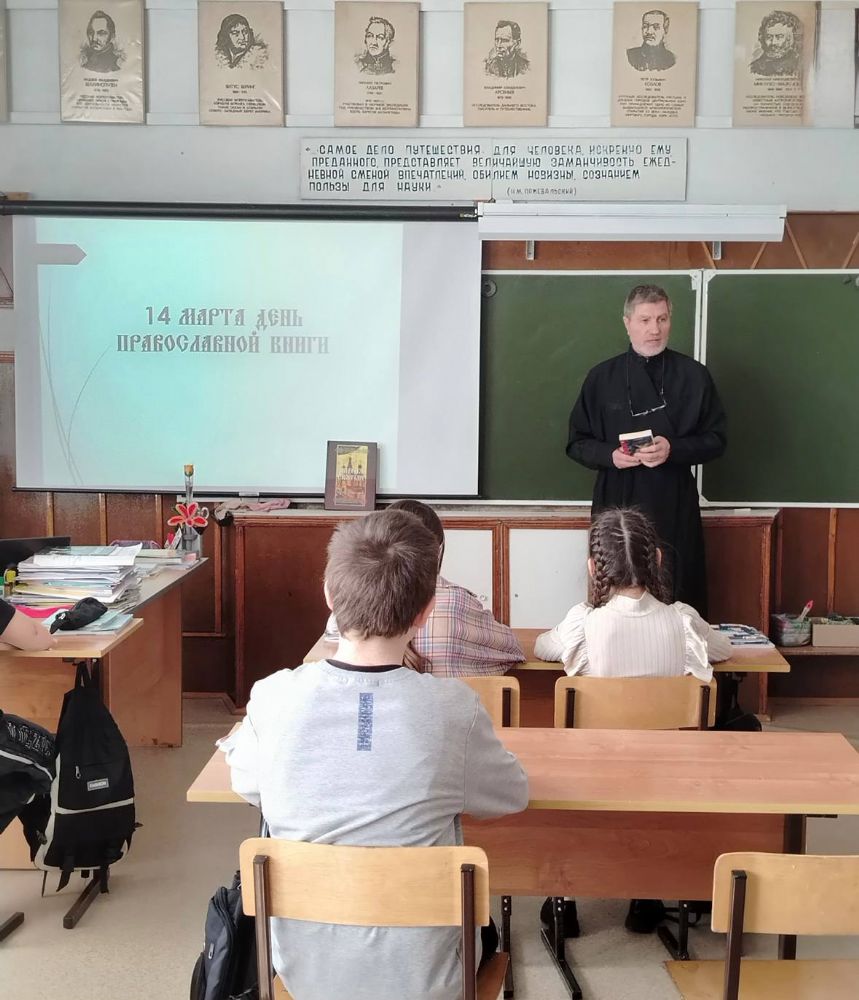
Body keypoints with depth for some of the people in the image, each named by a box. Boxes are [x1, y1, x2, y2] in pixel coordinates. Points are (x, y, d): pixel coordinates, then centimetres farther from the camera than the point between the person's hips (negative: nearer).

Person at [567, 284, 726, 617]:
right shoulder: (602, 377, 7)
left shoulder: (693, 376, 5)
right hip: (616, 503, 0)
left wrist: (674, 449, -13)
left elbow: (716, 440, 6)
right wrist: (610, 455, -12)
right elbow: (577, 443, 9)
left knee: (678, 600, -1)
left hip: (674, 505, 0)